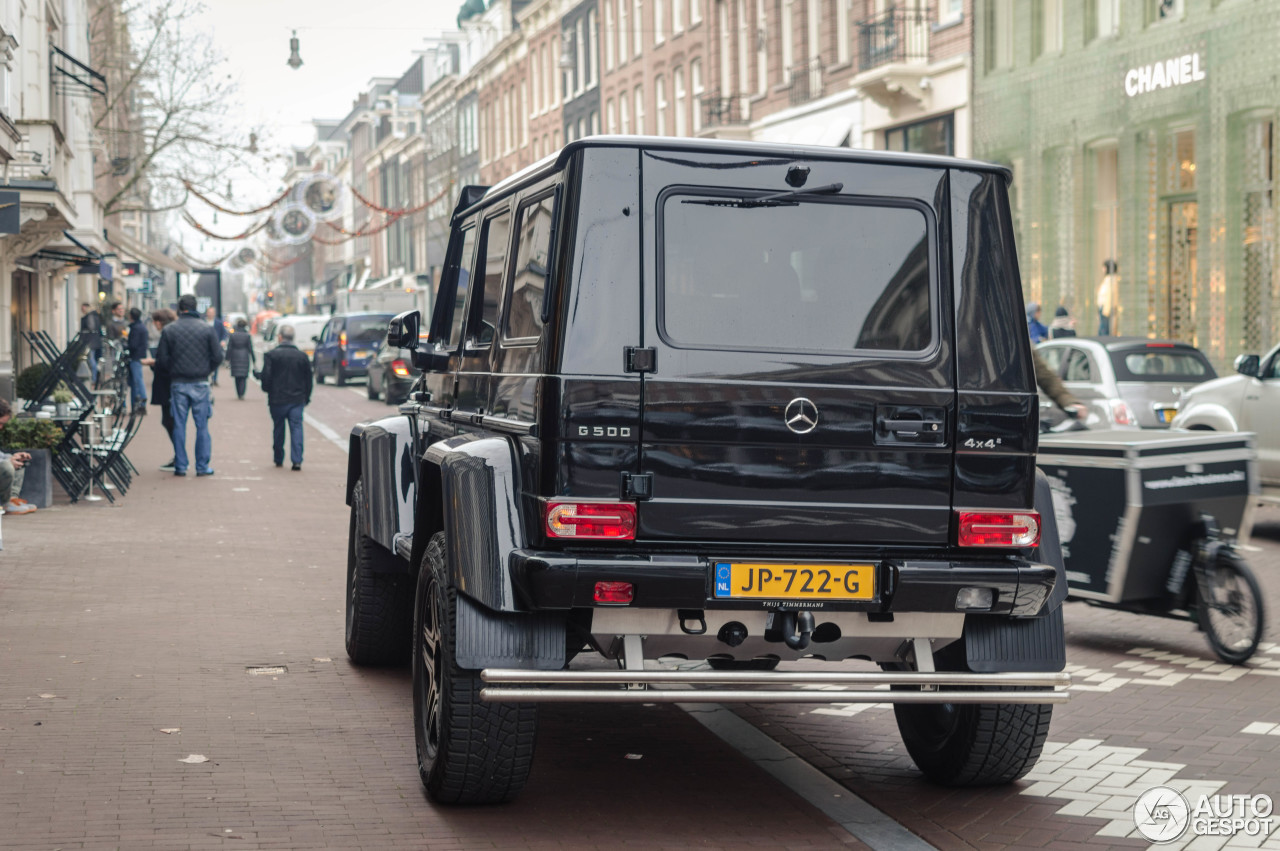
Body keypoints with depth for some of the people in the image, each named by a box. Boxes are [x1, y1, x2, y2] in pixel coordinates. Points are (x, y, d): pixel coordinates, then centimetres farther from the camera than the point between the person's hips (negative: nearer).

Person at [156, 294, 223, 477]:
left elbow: (161, 359, -2)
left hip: (177, 384, 1)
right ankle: (202, 466, 5)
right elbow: (217, 357, -2)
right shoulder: (207, 329, -3)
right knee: (202, 426, 5)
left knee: (179, 426, 7)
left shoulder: (168, 330, -1)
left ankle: (180, 466, 8)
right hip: (200, 384, -1)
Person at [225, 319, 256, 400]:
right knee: (243, 376, 0)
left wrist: (227, 360, 3)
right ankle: (241, 394, -16)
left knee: (237, 378, 13)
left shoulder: (232, 335, -1)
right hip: (244, 358, -2)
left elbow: (229, 348, -2)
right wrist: (254, 361, 2)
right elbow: (250, 349, -4)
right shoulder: (247, 336, -5)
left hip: (235, 358, 2)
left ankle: (238, 394, 15)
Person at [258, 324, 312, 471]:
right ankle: (297, 460, -12)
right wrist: (306, 397, 18)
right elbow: (308, 380, 8)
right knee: (296, 428, -1)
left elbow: (266, 377, -8)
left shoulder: (271, 355, -7)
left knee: (278, 429, 11)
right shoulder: (302, 356, 3)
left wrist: (267, 390, 11)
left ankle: (278, 460, 20)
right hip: (297, 399, 1)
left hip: (277, 399, -1)